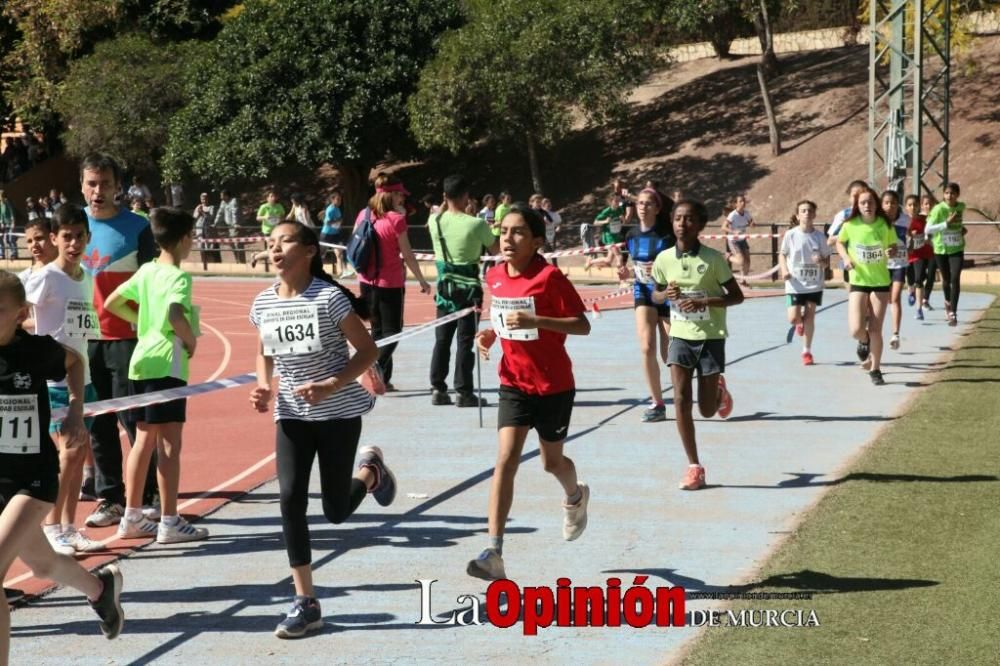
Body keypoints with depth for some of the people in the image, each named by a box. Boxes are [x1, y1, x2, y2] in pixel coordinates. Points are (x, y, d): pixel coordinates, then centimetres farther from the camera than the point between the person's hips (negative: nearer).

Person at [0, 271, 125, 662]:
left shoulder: (38, 350, -13)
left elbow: (73, 362, 10)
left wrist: (76, 410, 0)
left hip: (33, 477, -3)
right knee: (42, 564, 23)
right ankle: (100, 587, 55)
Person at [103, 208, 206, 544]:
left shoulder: (146, 271, 11)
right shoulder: (179, 276, -13)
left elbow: (111, 304, 18)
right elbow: (176, 315, -31)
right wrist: (191, 340, -15)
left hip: (141, 361, 8)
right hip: (167, 364, -8)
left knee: (144, 440, 15)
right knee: (169, 443, -3)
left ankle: (132, 517, 20)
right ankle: (170, 523, 0)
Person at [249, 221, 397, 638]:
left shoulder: (330, 298, -16)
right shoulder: (263, 304, -2)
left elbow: (368, 350, -11)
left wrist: (330, 386, -23)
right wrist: (263, 387, -5)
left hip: (338, 413, -4)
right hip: (292, 415, 4)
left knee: (336, 511, 2)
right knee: (290, 501, -8)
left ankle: (370, 472, 38)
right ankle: (305, 603, 1)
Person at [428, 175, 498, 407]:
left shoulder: (435, 221, -2)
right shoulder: (476, 224, -14)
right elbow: (494, 250, 1)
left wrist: (445, 204, 25)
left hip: (445, 286, 4)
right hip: (468, 288, -4)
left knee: (442, 339, 11)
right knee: (465, 341, -1)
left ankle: (437, 389, 12)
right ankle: (464, 392, -1)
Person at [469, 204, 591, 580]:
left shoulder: (549, 277, -16)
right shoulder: (495, 276, 1)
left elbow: (582, 325, -17)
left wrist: (536, 320, -30)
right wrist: (489, 334, -3)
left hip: (553, 384, -3)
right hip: (514, 383, 3)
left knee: (552, 462, 14)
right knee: (505, 461, -10)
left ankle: (575, 497, 52)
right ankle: (494, 554, -15)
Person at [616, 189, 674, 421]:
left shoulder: (668, 233, -10)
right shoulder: (632, 236, 5)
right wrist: (627, 272, -2)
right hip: (643, 292, 3)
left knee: (670, 354, 2)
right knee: (647, 347, -13)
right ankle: (657, 404, -3)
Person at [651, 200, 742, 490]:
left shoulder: (713, 258, -11)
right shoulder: (664, 259, -2)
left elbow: (736, 296, -7)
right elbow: (655, 294, 14)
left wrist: (704, 301, -23)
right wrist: (665, 294, -11)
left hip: (710, 337, -2)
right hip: (681, 336, 2)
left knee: (707, 410, 5)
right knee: (681, 399, -10)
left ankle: (720, 390, 42)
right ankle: (694, 466, 0)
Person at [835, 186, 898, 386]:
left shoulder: (885, 225, -8)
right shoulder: (850, 225, -9)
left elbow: (893, 246, 6)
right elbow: (839, 242, 10)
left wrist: (891, 252, -17)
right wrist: (845, 257, -9)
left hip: (880, 282, 0)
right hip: (858, 282, 0)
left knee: (875, 330, 1)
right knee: (856, 330, -13)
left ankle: (875, 369, 20)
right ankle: (864, 341, 25)